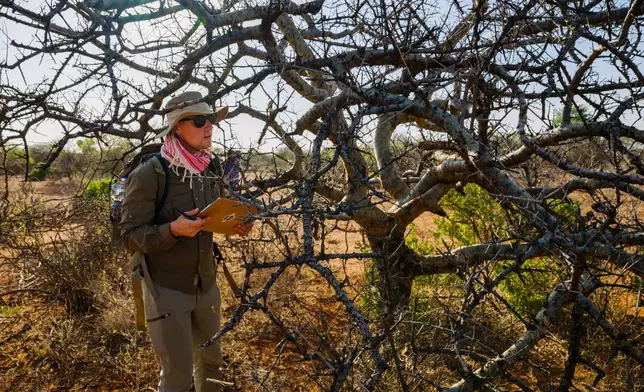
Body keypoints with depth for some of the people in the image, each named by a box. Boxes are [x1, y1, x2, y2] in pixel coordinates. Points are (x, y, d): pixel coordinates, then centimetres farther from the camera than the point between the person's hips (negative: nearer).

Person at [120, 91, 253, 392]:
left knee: (211, 361, 21)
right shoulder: (149, 175, -18)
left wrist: (237, 226, -8)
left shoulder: (210, 172, 1)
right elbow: (130, 236, -16)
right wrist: (172, 230, -33)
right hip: (166, 289, -6)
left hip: (206, 285, 6)